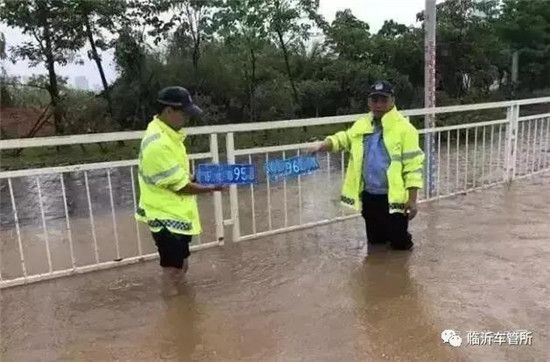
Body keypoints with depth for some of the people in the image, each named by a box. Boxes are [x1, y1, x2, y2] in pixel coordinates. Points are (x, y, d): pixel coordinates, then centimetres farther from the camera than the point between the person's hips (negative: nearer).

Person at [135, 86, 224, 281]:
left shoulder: (166, 132, 4)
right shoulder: (158, 144, -27)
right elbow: (180, 186, -22)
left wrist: (193, 177, 2)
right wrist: (211, 188, -8)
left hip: (177, 213, 10)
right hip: (167, 217, -10)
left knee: (181, 264, 23)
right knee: (174, 272, 3)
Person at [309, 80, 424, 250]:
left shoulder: (404, 127, -11)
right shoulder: (361, 124, 6)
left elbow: (413, 166, -12)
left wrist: (412, 200, -15)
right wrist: (322, 145, -6)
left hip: (393, 198, -5)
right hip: (369, 196, 5)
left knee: (399, 244, 5)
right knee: (375, 243, 19)